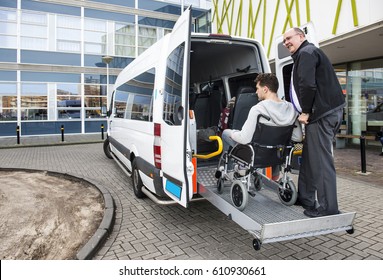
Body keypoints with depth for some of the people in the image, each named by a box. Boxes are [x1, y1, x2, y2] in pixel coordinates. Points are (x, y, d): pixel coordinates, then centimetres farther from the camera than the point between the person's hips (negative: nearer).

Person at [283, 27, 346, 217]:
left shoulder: (306, 53, -6)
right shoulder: (305, 54, 27)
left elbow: (308, 85, -20)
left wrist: (305, 111, -12)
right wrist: (305, 111, 17)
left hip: (322, 113, -11)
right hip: (323, 111, 11)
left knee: (321, 160, -8)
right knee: (309, 157, 14)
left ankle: (328, 207, -1)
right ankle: (305, 198, 24)